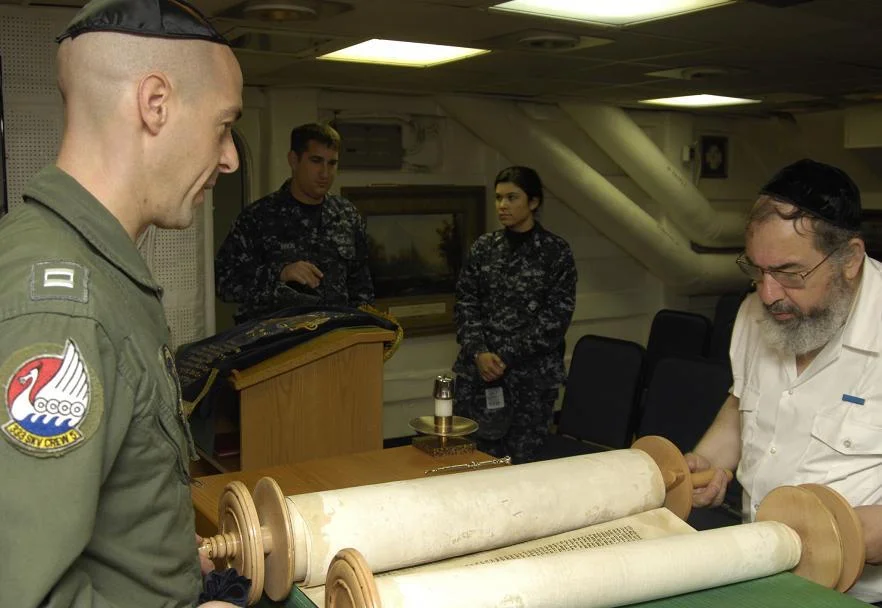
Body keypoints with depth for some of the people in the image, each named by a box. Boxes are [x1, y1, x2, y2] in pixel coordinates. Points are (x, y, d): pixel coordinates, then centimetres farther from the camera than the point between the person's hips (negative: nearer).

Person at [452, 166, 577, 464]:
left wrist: (506, 356, -12)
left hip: (531, 374, -3)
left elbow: (557, 316, -7)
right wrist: (478, 352, -8)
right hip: (478, 369, 3)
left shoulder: (556, 251, -2)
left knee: (520, 460, 0)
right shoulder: (484, 246, 9)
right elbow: (465, 303, 7)